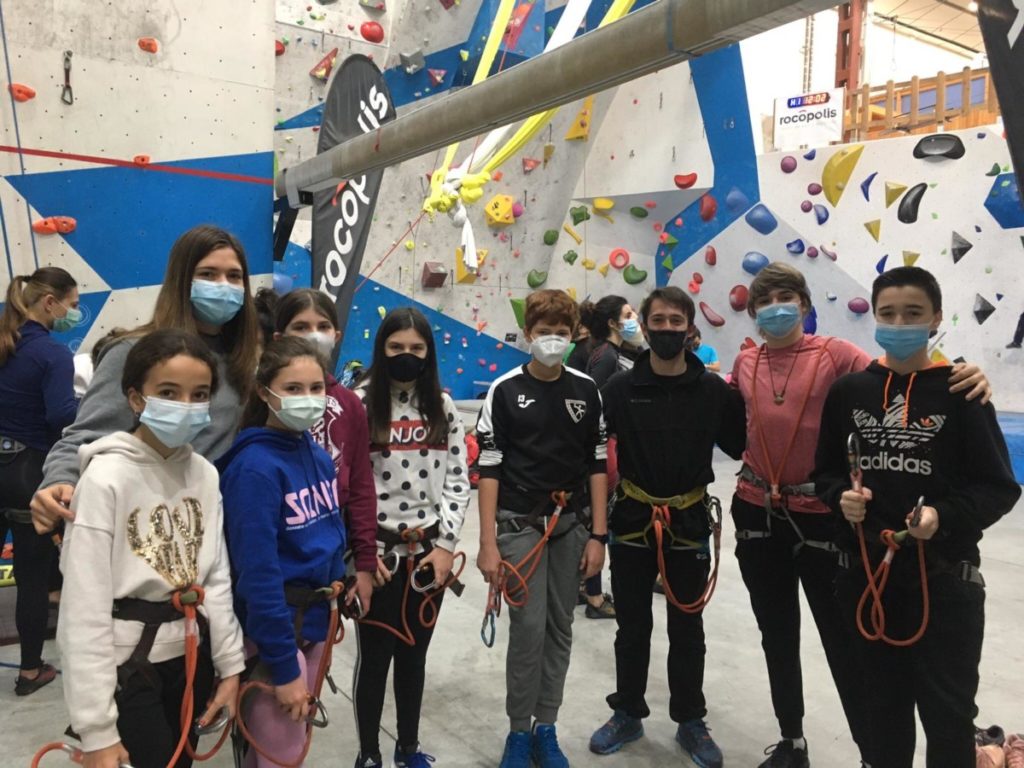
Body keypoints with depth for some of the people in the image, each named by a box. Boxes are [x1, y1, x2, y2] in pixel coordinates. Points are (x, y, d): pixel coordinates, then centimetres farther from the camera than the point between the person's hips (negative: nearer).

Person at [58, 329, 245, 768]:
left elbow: (216, 576, 7)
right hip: (128, 664, -5)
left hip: (191, 654, 6)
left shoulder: (205, 474, 1)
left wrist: (230, 664, 5)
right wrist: (96, 730, -16)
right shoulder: (106, 478, -17)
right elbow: (85, 608, -17)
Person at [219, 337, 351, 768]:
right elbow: (258, 572, -22)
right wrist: (283, 664, -20)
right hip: (274, 628, -7)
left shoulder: (319, 456, 2)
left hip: (316, 622, 8)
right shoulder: (255, 465, -21)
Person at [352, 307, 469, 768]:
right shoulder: (359, 403, -6)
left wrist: (446, 546, -4)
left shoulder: (443, 407, 5)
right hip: (377, 554, -3)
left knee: (414, 654, 16)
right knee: (375, 656, 8)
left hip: (430, 552, 3)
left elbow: (458, 481, 4)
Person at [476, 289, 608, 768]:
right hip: (520, 525, -3)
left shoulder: (586, 391, 3)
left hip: (571, 525, 3)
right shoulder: (505, 391, -5)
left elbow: (597, 465, 6)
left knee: (559, 629, 10)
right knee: (528, 628, -4)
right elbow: (489, 469, -6)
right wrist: (488, 543, -9)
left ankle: (545, 728, 25)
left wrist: (598, 535, 2)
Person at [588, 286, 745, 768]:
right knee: (632, 627, 15)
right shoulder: (620, 389, -6)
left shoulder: (713, 390, -4)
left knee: (687, 629, 15)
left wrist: (746, 400, -11)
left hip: (690, 526, 0)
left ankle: (690, 721, 33)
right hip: (632, 524, 0)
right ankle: (628, 714, 34)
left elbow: (740, 444, 2)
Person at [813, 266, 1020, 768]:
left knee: (947, 711, 10)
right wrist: (842, 497, -11)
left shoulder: (959, 392, -8)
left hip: (944, 579, -3)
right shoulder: (849, 391, 0)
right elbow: (826, 471, 9)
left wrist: (944, 516, -23)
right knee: (884, 701, 20)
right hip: (866, 574, 3)